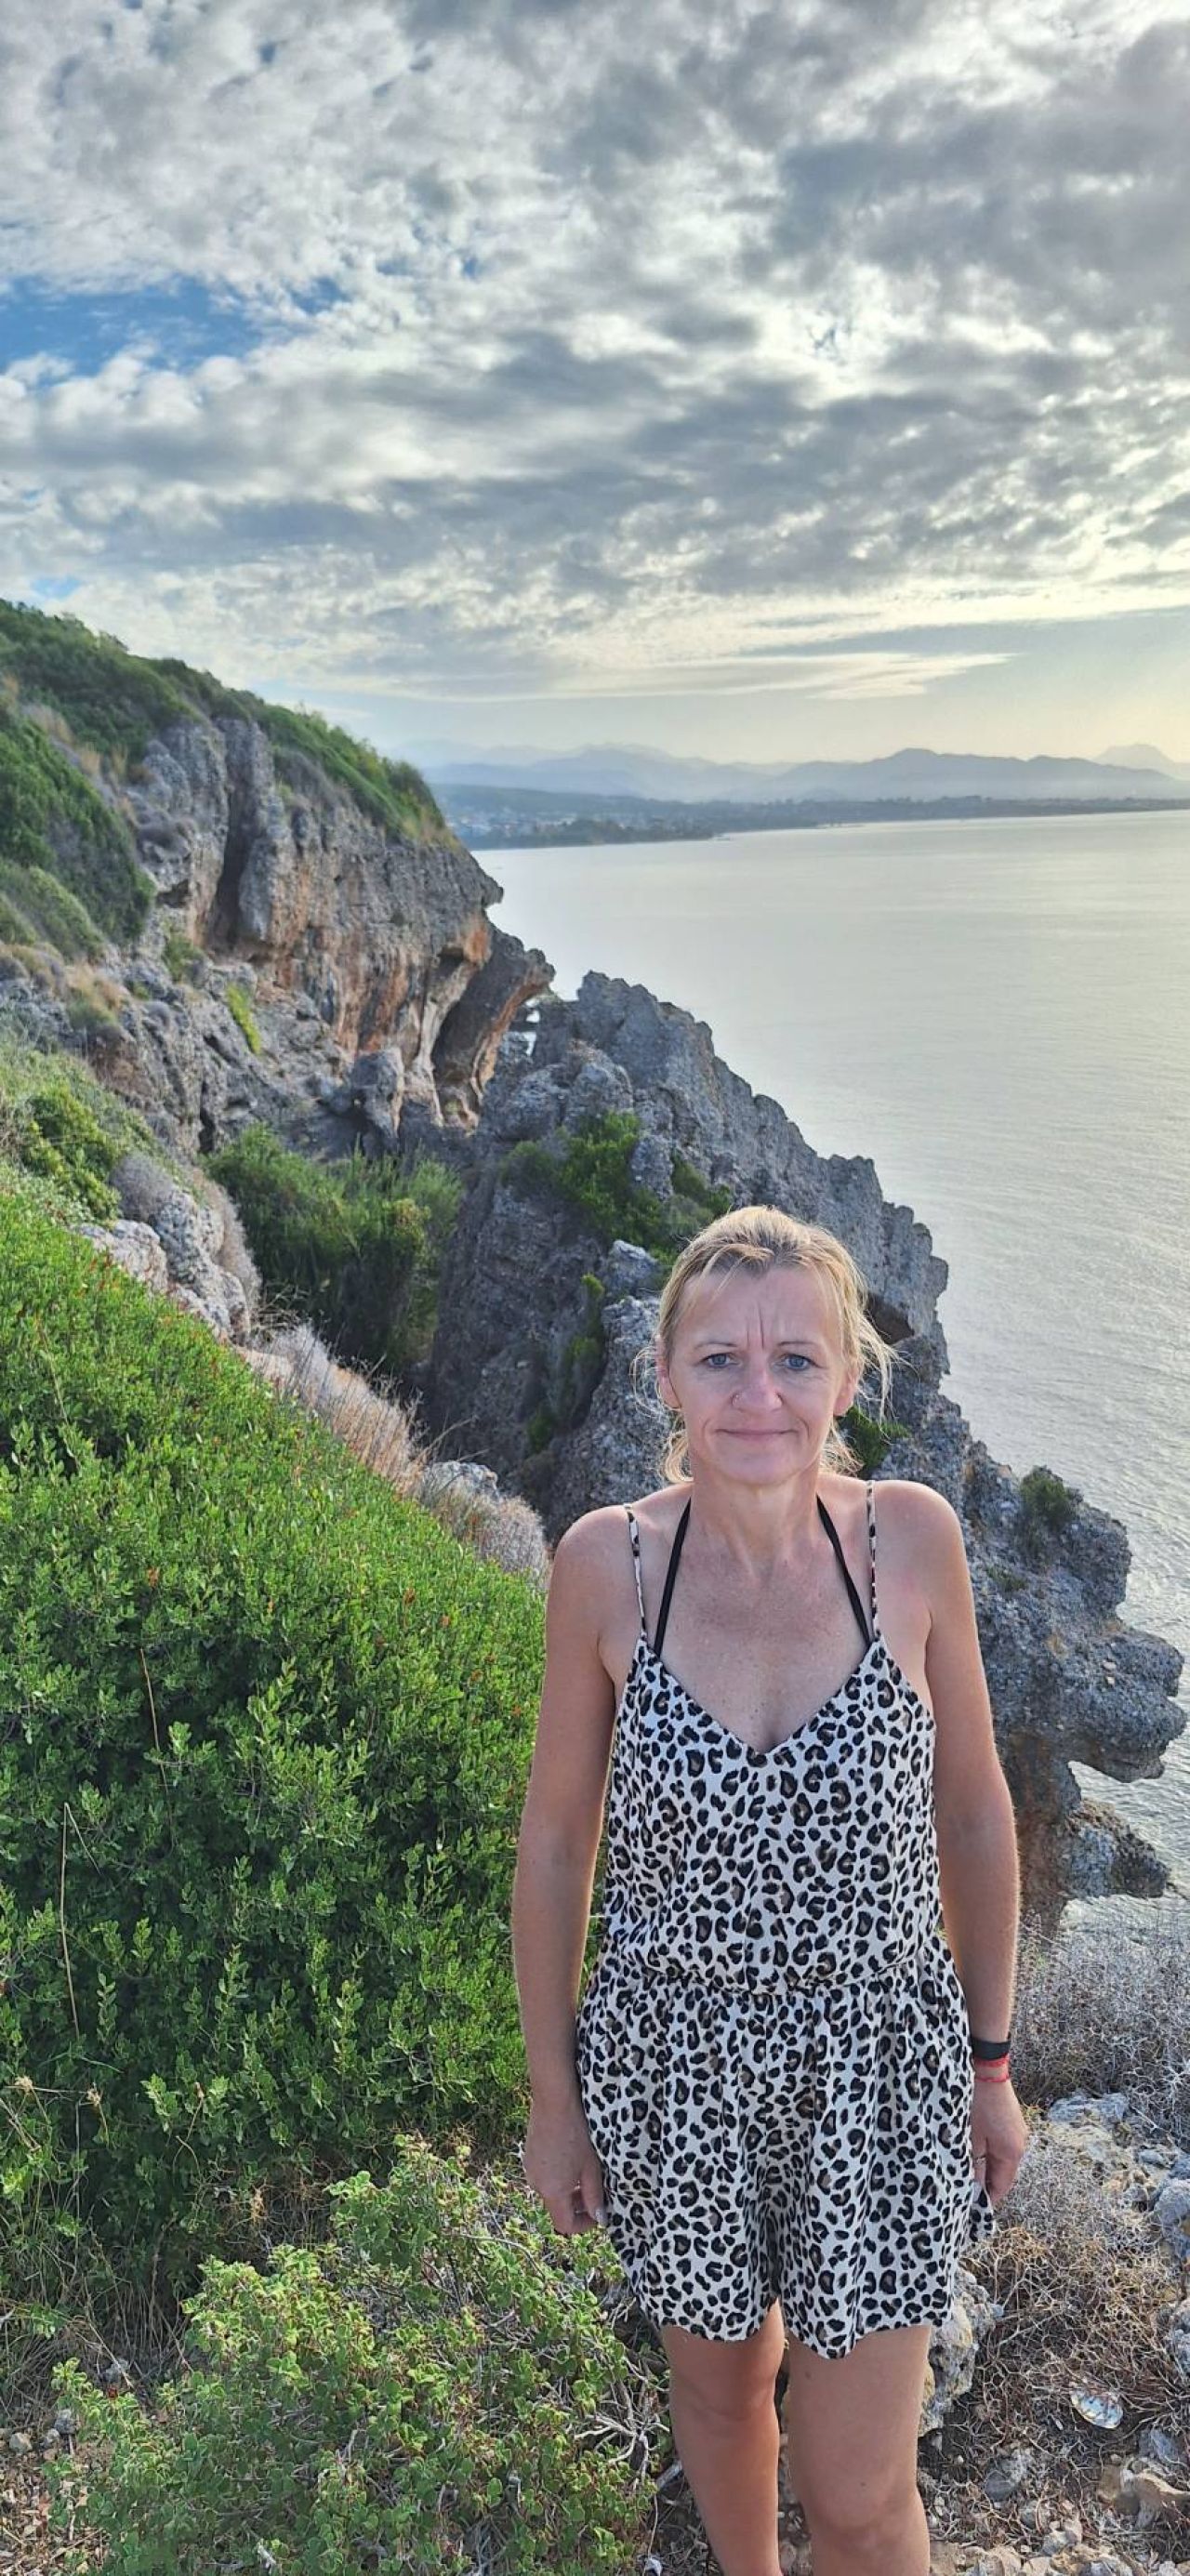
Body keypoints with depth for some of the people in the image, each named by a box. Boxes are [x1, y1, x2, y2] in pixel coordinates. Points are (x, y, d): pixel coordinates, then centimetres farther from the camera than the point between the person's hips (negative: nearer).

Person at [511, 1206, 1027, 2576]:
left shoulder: (910, 1537, -15)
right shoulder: (607, 1561, -17)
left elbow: (974, 1810, -2)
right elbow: (553, 1845, -5)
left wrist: (993, 2062, 5)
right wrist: (551, 2097, 2)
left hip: (878, 2064, 0)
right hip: (676, 2064, 1)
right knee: (719, 2376, 27)